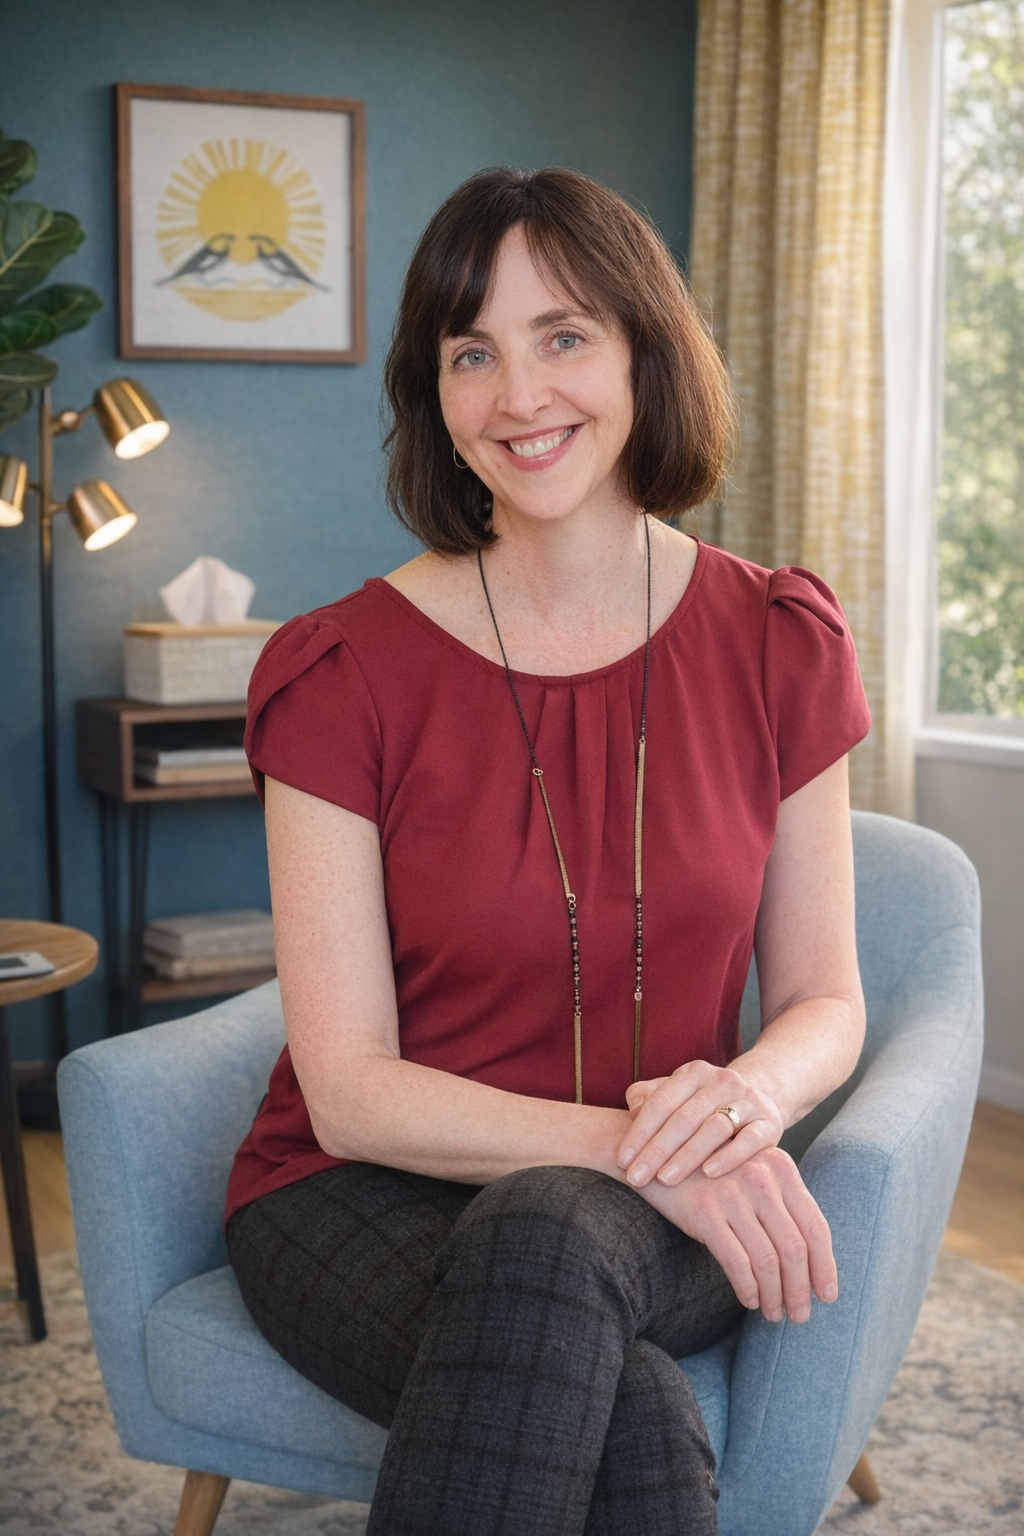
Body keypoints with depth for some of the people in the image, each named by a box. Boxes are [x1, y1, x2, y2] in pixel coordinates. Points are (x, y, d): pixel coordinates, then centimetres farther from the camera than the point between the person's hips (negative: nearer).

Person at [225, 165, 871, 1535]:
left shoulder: (778, 642, 0)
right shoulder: (341, 675, -8)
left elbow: (825, 999, 5)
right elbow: (350, 1091, -10)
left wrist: (751, 1094, -19)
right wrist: (626, 1143, -24)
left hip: (654, 1211, 2)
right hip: (369, 1196, -2)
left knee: (549, 1239, -35)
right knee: (630, 1419, -34)